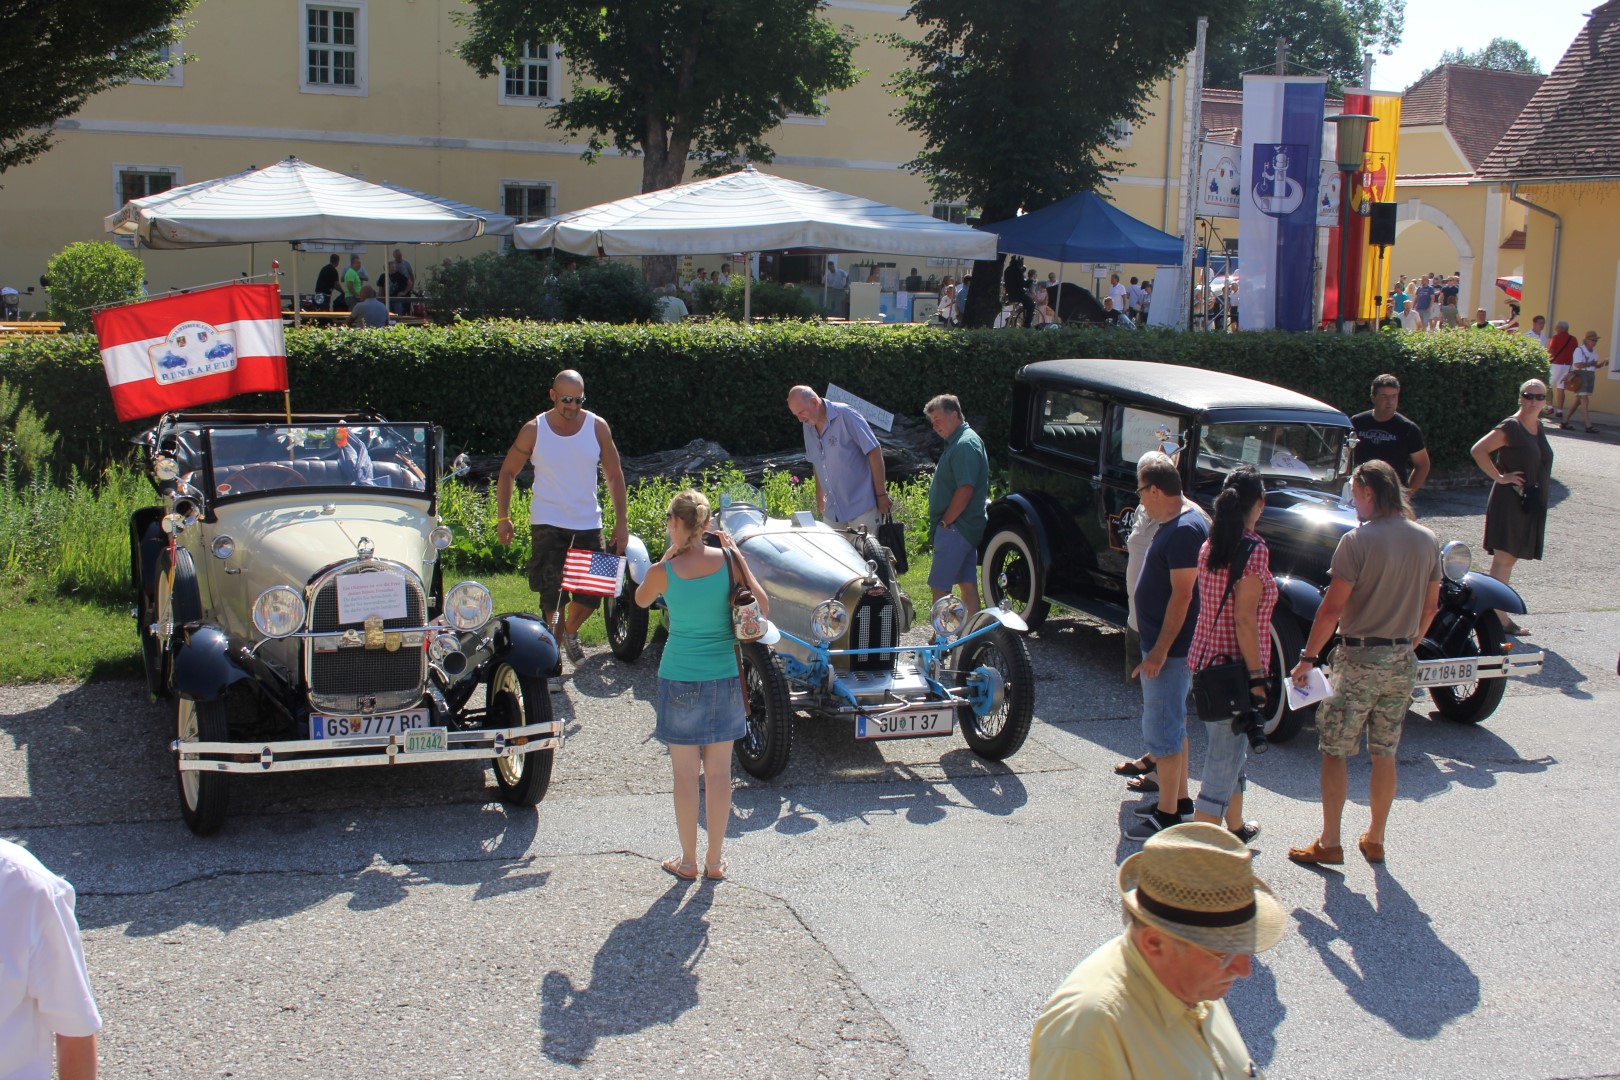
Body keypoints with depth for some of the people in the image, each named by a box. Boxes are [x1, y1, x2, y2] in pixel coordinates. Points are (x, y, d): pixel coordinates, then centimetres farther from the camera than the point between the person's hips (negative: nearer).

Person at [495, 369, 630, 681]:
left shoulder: (597, 427, -2)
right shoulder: (534, 430, -6)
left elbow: (614, 475, 5)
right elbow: (508, 472, 4)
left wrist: (621, 523, 0)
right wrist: (503, 518, -4)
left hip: (588, 524, 2)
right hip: (547, 524, -2)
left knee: (592, 592, 7)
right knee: (552, 596, -7)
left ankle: (570, 633, 39)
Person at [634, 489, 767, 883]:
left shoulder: (663, 572, -12)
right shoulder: (728, 559, -8)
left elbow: (641, 600, 10)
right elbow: (763, 607, 2)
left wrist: (668, 554, 8)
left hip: (681, 678, -2)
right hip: (725, 676, 3)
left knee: (686, 773, 7)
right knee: (719, 771, 11)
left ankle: (688, 861, 17)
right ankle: (715, 861, 19)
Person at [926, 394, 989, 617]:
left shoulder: (966, 444, -16)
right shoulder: (957, 442, 17)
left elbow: (965, 490, -24)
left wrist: (945, 522, -18)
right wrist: (944, 522, 14)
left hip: (955, 529, -10)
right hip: (966, 527, 10)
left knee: (939, 586, -7)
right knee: (968, 585, 10)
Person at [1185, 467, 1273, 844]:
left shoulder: (1211, 544, 6)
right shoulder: (1253, 549, -18)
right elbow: (1245, 619, -21)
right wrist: (1257, 678, -17)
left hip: (1205, 659, 9)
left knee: (1231, 749, 26)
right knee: (1223, 760, -4)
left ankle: (1236, 827, 44)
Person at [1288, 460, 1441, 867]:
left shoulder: (1358, 540, -16)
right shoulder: (1427, 540, 3)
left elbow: (1332, 609, -16)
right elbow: (1430, 606, 12)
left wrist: (1308, 657, -8)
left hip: (1360, 658, -6)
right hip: (1403, 662, 6)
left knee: (1334, 751, 4)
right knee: (1385, 754, 15)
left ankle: (1329, 843, 7)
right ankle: (1375, 840, 24)